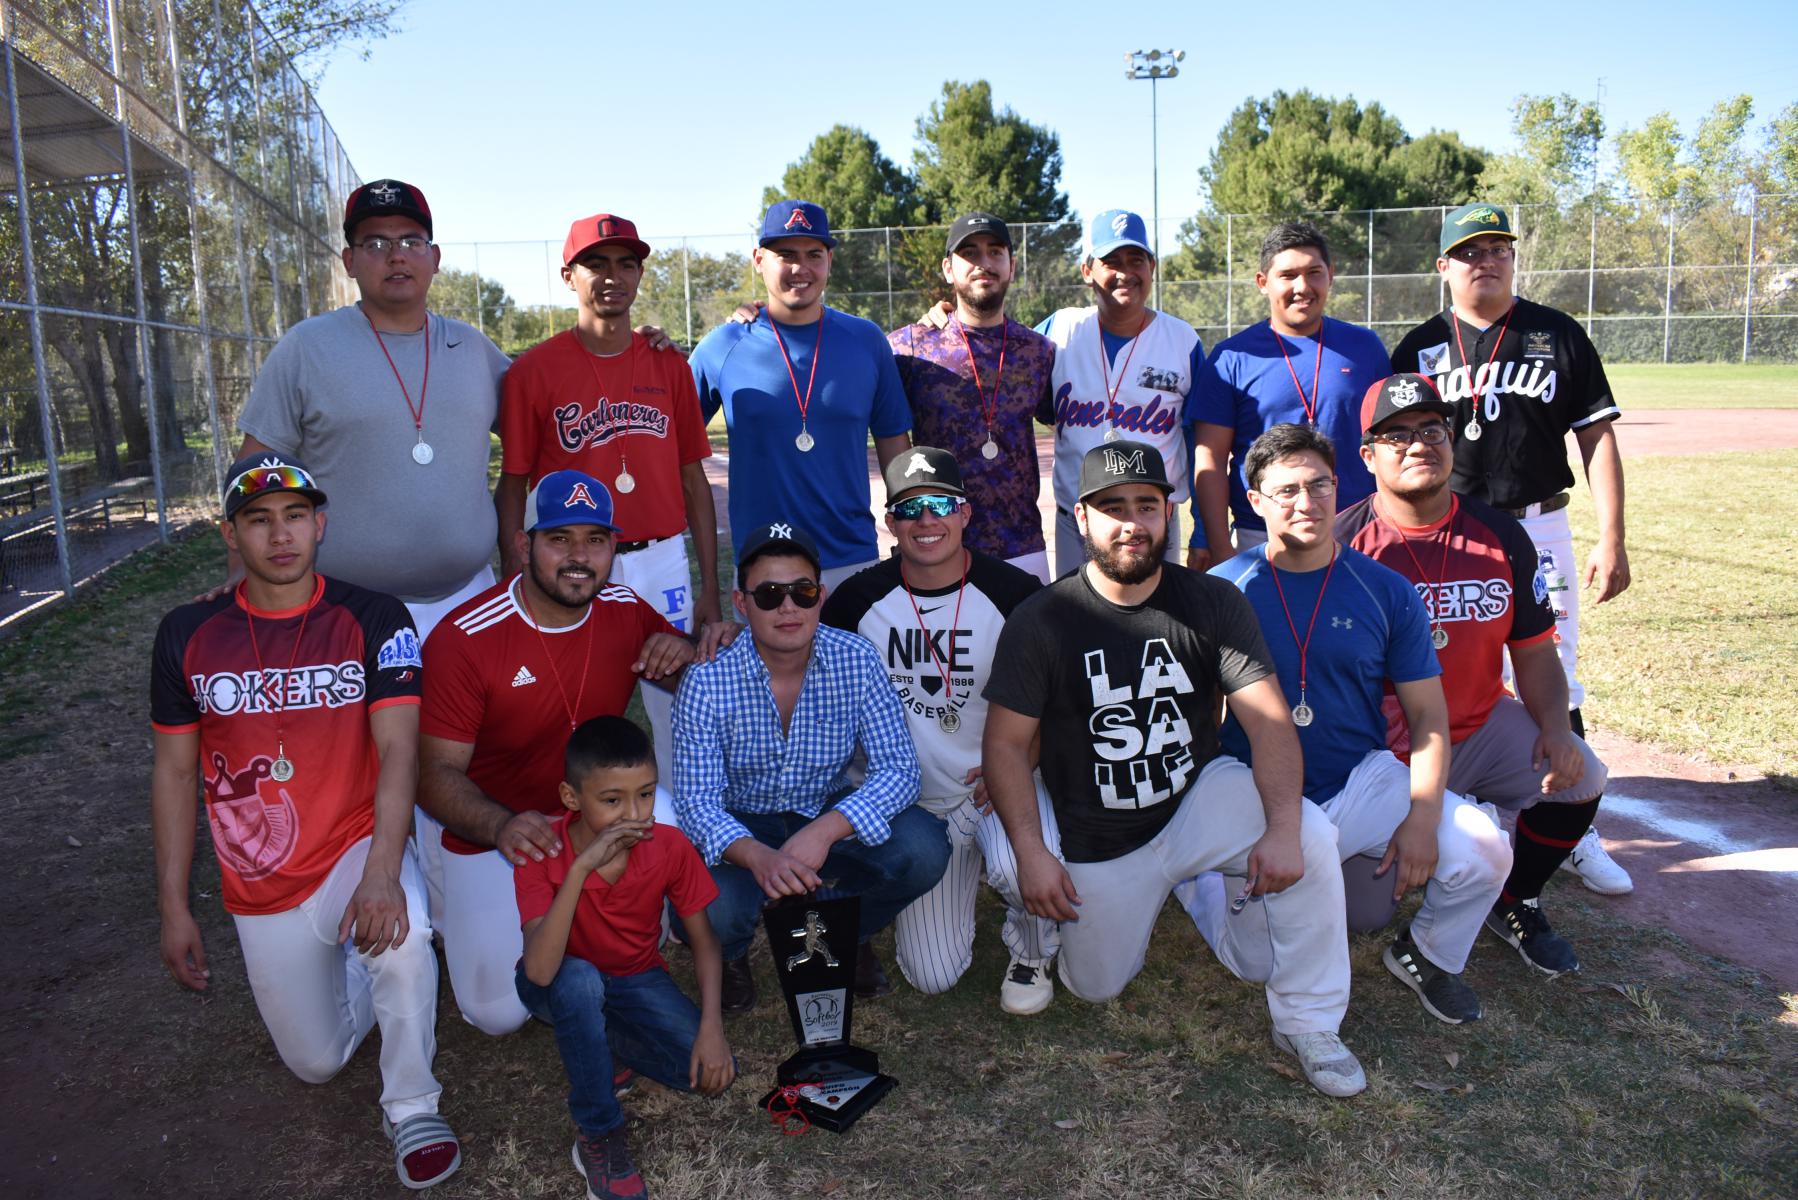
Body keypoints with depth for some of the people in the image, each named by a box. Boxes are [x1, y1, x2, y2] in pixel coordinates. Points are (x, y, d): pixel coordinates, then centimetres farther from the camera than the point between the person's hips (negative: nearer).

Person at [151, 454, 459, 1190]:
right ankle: (342, 962, 42)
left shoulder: (373, 620, -11)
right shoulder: (188, 636, -2)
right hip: (260, 888, 3)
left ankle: (411, 1107, -12)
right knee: (316, 1061, 10)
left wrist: (381, 871, -35)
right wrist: (173, 907, 4)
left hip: (357, 847, -3)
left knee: (398, 934, -37)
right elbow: (175, 773, 5)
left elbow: (397, 750, -21)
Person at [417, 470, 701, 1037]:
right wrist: (501, 828, -39)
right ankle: (464, 925, 22)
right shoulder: (463, 638, -18)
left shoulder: (627, 611, -6)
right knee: (499, 1011, -14)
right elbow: (436, 771, -17)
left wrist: (685, 653, -17)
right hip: (494, 835, -3)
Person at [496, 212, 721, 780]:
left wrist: (710, 589, 6)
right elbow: (513, 488, 2)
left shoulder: (669, 365, 8)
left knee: (679, 716, 8)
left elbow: (694, 482, 9)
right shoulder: (533, 370, 0)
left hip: (664, 563, 3)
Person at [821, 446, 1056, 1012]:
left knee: (1020, 865, -36)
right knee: (933, 976, 0)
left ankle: (1030, 954, 2)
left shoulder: (1015, 593, -11)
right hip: (920, 799, 2)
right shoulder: (860, 599, -6)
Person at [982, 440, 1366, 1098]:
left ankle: (1307, 1023, -5)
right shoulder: (1040, 621, -11)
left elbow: (1268, 719, -15)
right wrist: (1031, 853, -19)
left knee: (1312, 837, -26)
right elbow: (1005, 744, -10)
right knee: (1097, 988, 7)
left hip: (1198, 802, 1)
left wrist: (1282, 827, -29)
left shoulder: (1214, 603, -8)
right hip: (1096, 839, 0)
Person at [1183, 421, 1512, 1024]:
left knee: (1484, 852, -20)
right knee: (1257, 958, -15)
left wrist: (1423, 817, -11)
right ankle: (1191, 869, 19)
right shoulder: (1222, 590, -4)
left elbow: (1428, 715, 3)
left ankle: (1426, 952, 12)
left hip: (1366, 784, 2)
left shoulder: (1387, 591, 1)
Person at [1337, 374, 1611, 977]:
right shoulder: (1341, 542, -11)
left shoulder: (1500, 536, 1)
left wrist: (1555, 729, -13)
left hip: (1480, 726, 4)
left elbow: (1533, 650, 4)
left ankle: (1515, 904, 12)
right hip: (1378, 749, -4)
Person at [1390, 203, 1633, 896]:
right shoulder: (1419, 349, 6)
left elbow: (1598, 440, 5)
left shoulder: (1560, 337, 6)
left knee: (1554, 685, 1)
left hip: (1540, 529, 0)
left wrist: (1611, 539, -3)